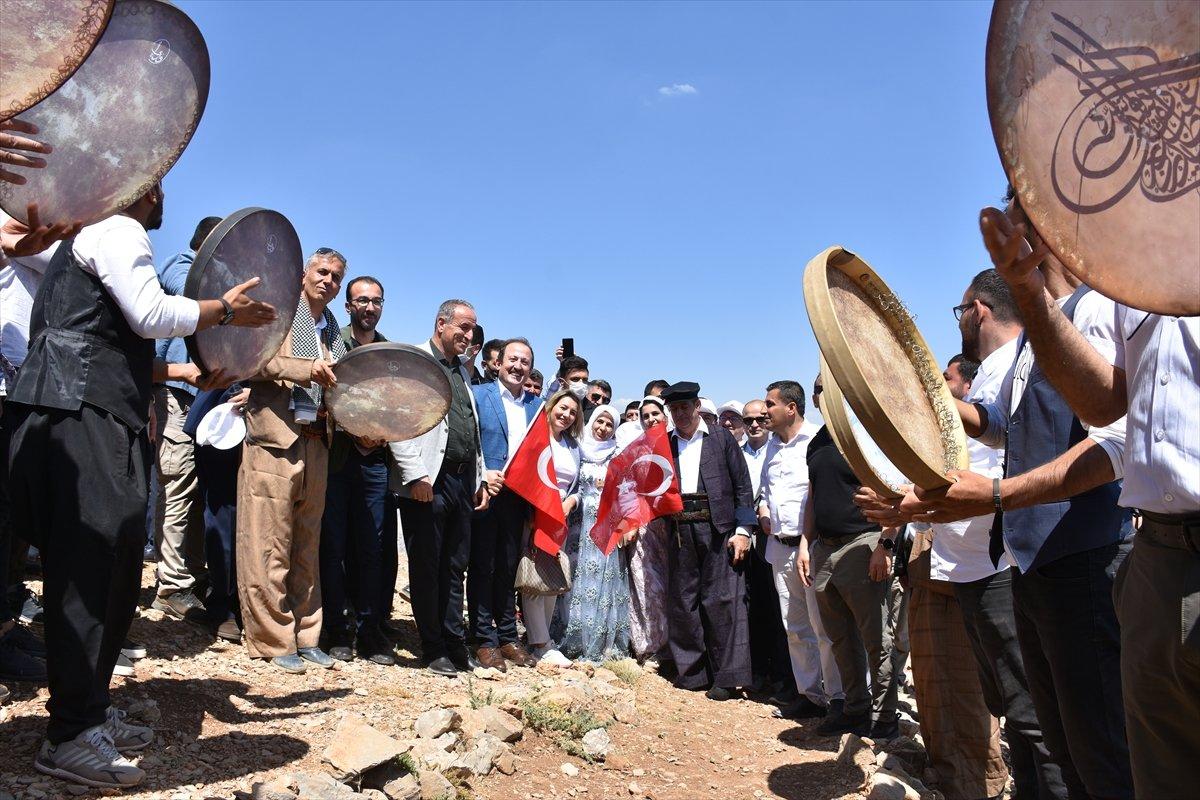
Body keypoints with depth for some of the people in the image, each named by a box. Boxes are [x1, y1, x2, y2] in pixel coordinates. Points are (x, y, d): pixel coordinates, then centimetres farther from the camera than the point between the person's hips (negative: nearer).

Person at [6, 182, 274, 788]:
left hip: (95, 416, 10)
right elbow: (151, 315, -14)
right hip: (80, 415, -10)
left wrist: (180, 371, 25)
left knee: (111, 566, 10)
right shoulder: (118, 230, -1)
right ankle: (70, 736, -9)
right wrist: (225, 310, -1)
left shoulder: (91, 238, 30)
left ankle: (89, 708, 17)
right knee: (90, 566, -12)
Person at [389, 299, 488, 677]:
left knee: (455, 566, 11)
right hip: (427, 483, -7)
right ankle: (433, 649, 12)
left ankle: (454, 644, 20)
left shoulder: (462, 372, 20)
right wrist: (415, 474, -18)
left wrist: (479, 479, 16)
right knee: (426, 566, 3)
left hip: (462, 481, 7)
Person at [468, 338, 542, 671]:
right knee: (482, 567, 3)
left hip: (518, 497, 4)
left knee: (509, 568, 13)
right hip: (485, 493, -4)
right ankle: (484, 640, 12)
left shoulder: (537, 404, 12)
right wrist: (482, 476, -15)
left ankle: (508, 637, 22)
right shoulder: (478, 394, -1)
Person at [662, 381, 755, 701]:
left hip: (718, 528, -3)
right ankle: (692, 671, 20)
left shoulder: (721, 438, 6)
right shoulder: (665, 444, 13)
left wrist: (742, 530, -5)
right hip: (680, 530, 3)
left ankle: (727, 676, 6)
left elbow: (742, 485, 2)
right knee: (683, 600, 8)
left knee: (722, 600, -3)